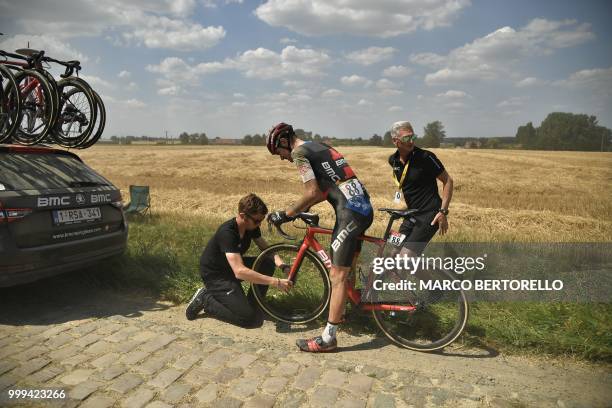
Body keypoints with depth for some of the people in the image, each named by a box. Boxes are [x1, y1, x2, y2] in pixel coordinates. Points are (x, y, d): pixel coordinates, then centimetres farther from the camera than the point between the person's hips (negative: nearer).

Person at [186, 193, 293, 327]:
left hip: (232, 267, 8)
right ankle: (205, 299, 0)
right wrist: (276, 282, -41)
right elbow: (240, 272, -41)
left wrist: (283, 265, -20)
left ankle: (254, 302, 5)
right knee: (248, 317, -17)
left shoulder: (251, 227, -9)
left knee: (269, 263, -12)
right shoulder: (227, 232, -33)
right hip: (215, 276, -8)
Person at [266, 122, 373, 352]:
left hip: (350, 212, -10)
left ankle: (328, 337, 0)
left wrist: (286, 214, -2)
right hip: (364, 207, 10)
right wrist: (301, 209, 21)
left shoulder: (299, 152, -4)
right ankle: (339, 312, 40)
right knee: (345, 268, 23)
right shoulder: (319, 147, 24)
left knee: (337, 275, -6)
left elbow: (313, 192, -12)